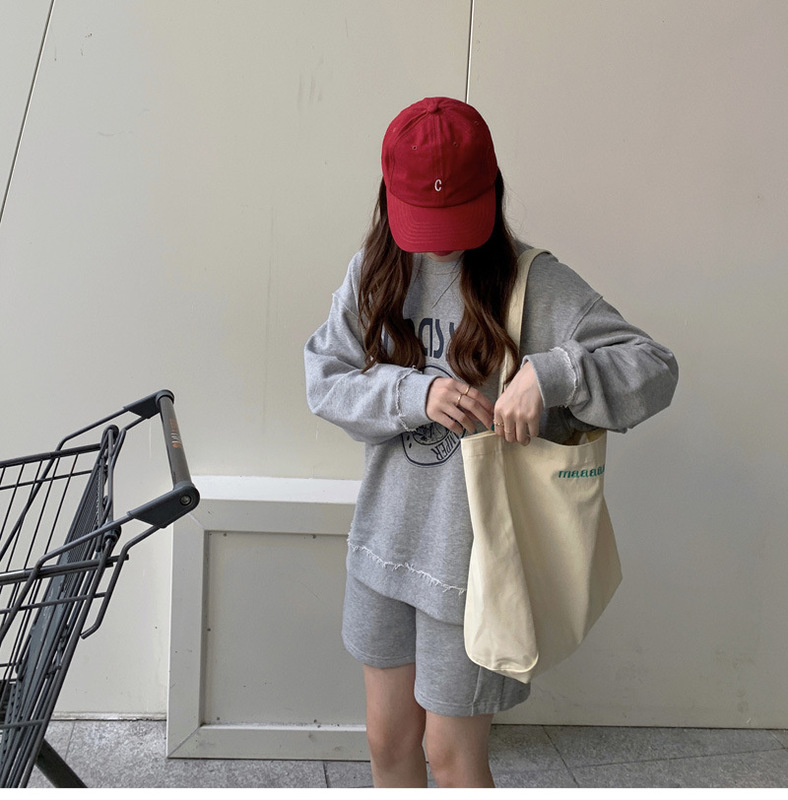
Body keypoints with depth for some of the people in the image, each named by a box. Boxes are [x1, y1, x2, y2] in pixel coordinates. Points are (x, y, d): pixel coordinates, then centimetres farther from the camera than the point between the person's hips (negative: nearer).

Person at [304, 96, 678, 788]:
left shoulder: (533, 283, -12)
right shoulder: (373, 274, 1)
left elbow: (655, 368, -16)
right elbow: (324, 380, -4)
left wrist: (547, 374, -33)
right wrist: (416, 393, -21)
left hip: (474, 553, -4)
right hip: (384, 541, 4)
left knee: (451, 752, 11)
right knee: (388, 740, 20)